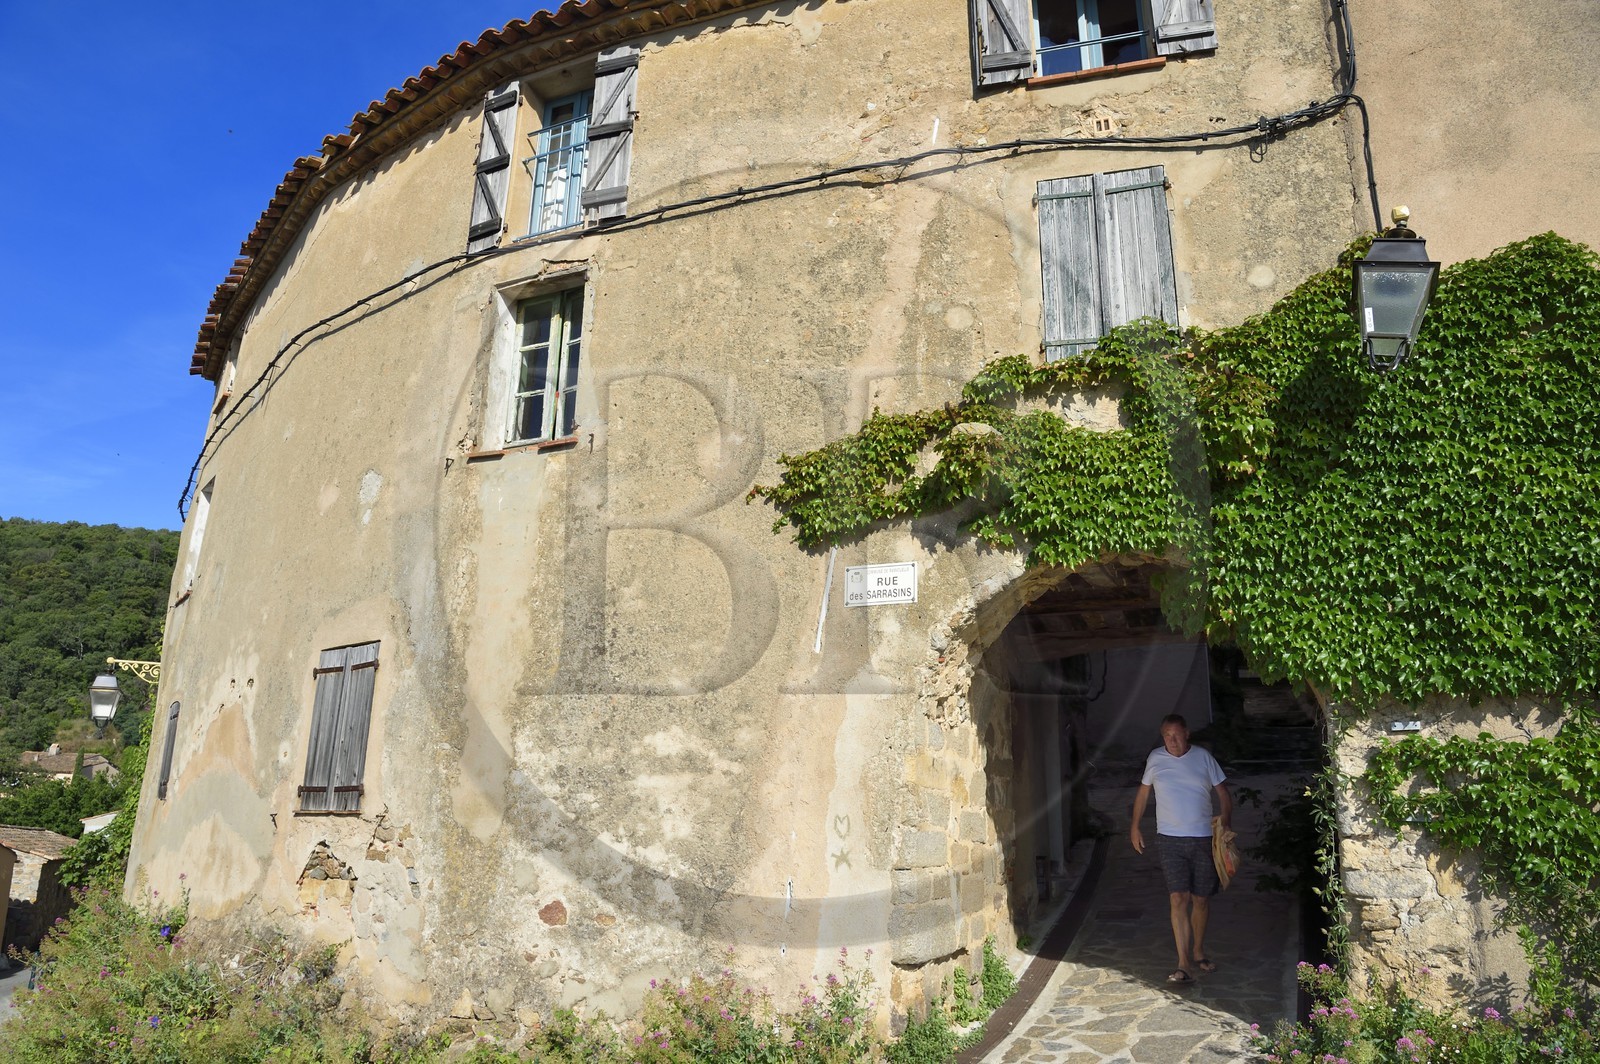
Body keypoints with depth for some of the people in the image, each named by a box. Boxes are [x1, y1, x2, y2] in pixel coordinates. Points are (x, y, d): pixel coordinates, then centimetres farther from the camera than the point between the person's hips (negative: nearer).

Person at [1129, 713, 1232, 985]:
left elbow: (1223, 792, 6)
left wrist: (1226, 824, -7)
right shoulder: (1155, 758, 1)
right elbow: (1143, 792, 14)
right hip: (1171, 840, -1)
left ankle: (1198, 952, 31)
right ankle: (1184, 965, -10)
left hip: (1203, 839, 1)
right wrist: (1135, 826, 14)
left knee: (1201, 899, 11)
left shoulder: (1203, 757, -1)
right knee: (1179, 899, -11)